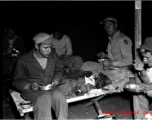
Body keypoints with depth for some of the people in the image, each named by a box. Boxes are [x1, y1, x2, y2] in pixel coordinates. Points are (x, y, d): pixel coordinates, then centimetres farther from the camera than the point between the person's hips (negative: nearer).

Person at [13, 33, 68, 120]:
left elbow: (58, 71, 19)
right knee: (45, 99, -35)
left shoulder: (53, 56, 2)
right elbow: (17, 81, 0)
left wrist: (56, 78, -4)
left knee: (59, 97, -30)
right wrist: (29, 86, -19)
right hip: (33, 91, -3)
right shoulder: (24, 60, -8)